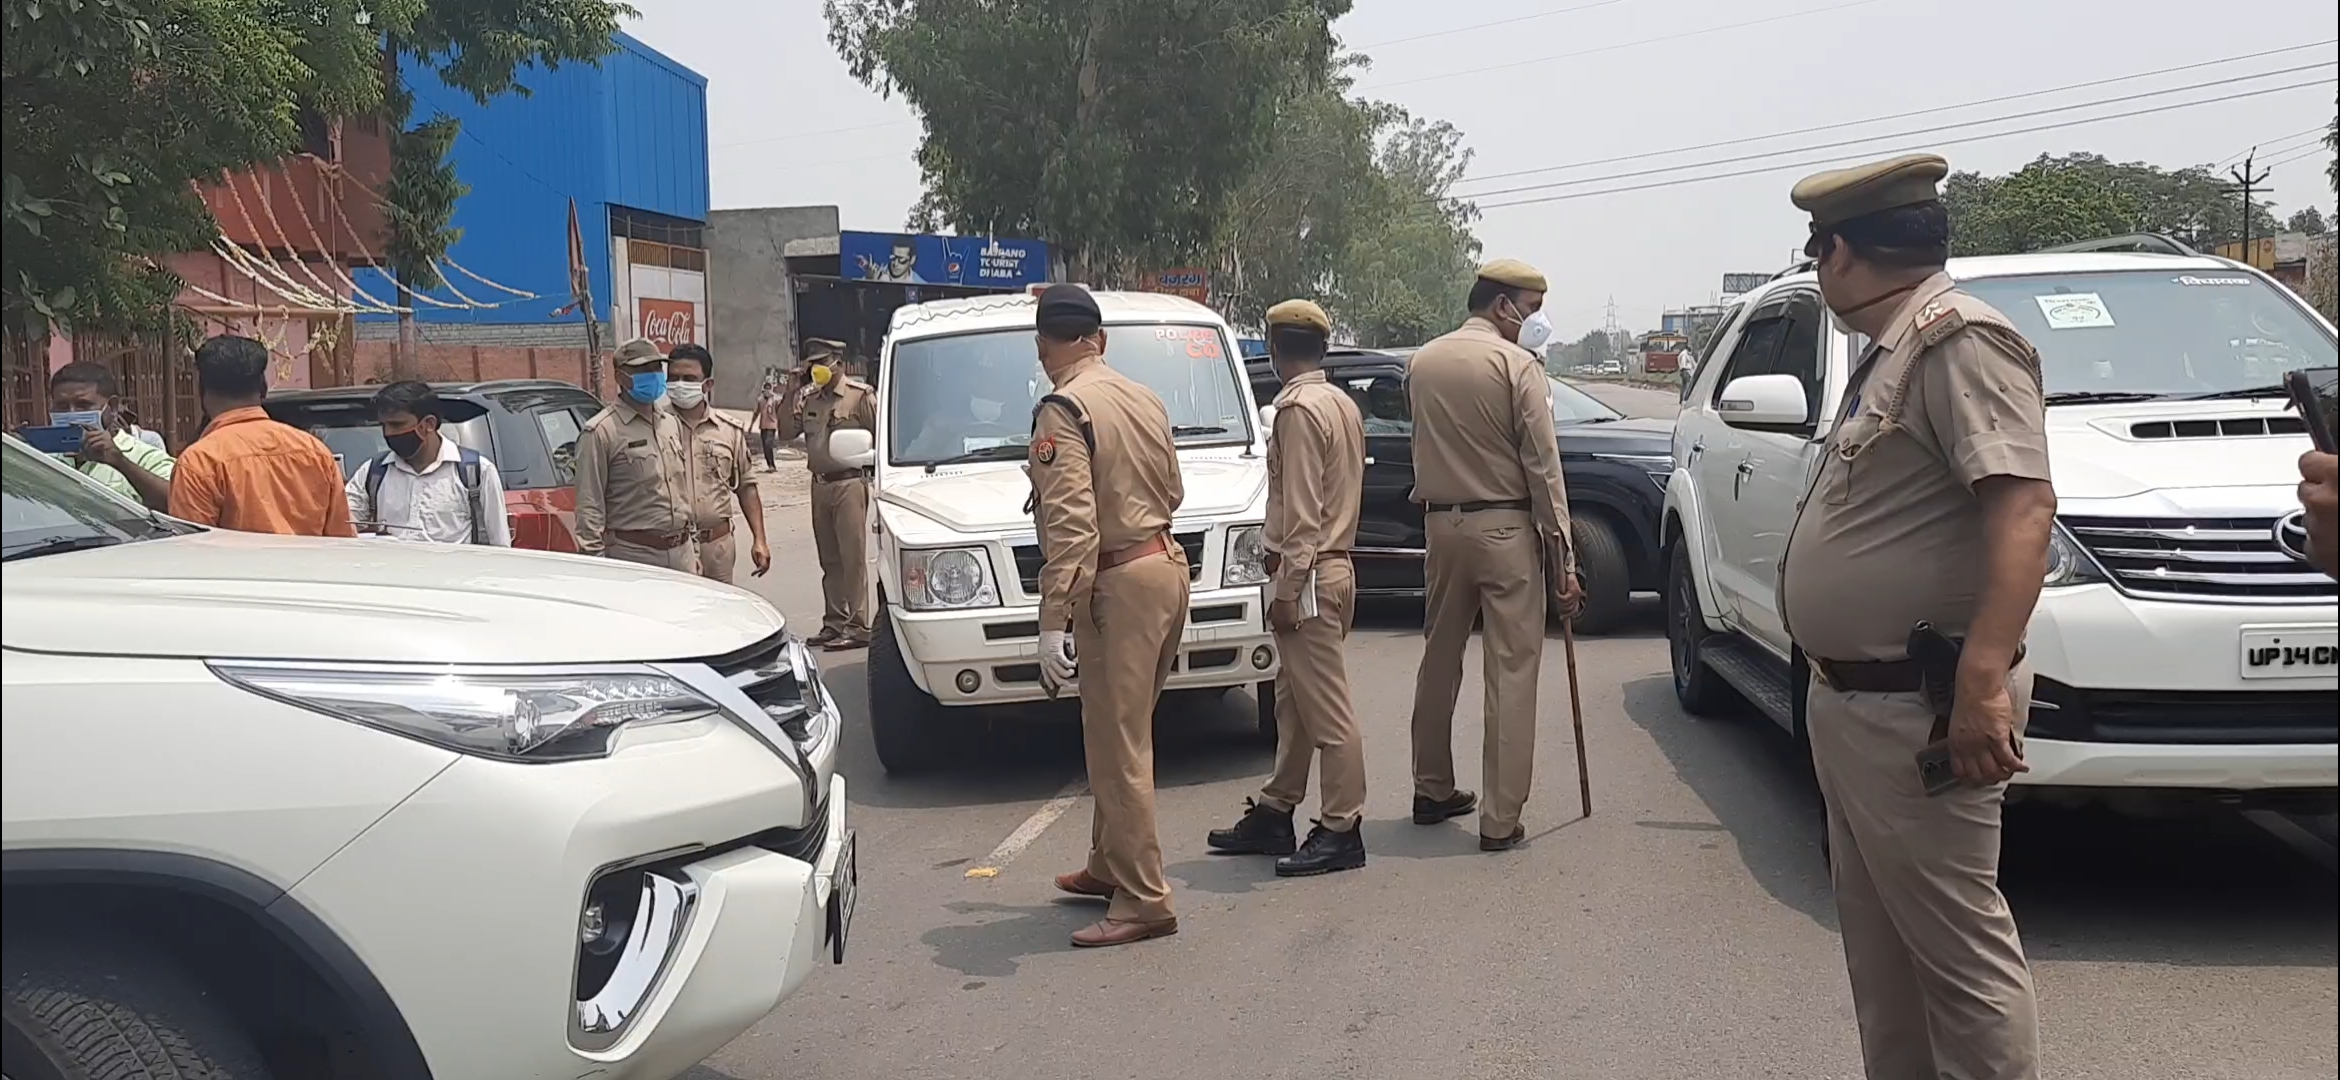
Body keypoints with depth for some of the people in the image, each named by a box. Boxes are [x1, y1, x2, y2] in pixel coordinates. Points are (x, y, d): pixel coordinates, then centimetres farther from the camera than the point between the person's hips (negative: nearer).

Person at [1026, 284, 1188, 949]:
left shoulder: (1062, 412, -12)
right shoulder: (1144, 398, 12)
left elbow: (1071, 522, -21)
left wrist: (1054, 620, -23)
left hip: (1120, 583, -9)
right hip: (1167, 564, 9)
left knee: (1119, 749, -3)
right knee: (1120, 738, 19)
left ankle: (1143, 901, 1)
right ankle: (1110, 867, 30)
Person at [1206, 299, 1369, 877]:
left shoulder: (1299, 409, -15)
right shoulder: (1343, 404, 14)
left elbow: (1301, 512, -19)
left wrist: (1287, 587, -17)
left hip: (1309, 572, -10)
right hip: (1334, 563, 10)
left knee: (1326, 707, -5)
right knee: (1294, 700, 16)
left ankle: (1341, 831, 0)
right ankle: (1274, 813, 25)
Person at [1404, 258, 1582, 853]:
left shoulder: (1421, 364, 8)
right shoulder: (1517, 365, -9)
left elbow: (1425, 447, 11)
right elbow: (1542, 465, -11)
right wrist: (1562, 556, -9)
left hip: (1442, 524, 6)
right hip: (1505, 527, -6)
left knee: (1440, 658, 17)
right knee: (1512, 669, -2)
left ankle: (1432, 791, 28)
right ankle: (1500, 819, -1)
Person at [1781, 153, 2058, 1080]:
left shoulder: (1960, 340, -14)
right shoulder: (1891, 352, 17)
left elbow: (2023, 506, -26)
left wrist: (1985, 677, -35)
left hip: (1914, 714, -11)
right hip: (1850, 703, 11)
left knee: (1958, 949, -4)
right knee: (1879, 945, 18)